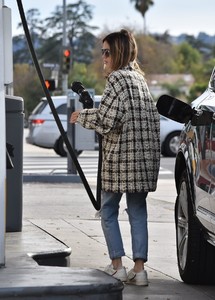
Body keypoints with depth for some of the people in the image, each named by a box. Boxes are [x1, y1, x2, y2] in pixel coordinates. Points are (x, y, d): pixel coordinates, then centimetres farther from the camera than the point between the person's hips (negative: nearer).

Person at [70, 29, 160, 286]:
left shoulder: (117, 78, -10)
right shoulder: (139, 77, 16)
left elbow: (105, 118, -17)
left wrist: (81, 116, 2)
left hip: (121, 154, -7)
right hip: (146, 155, 7)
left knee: (108, 211, 6)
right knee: (138, 212, 7)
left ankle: (117, 265, 4)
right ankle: (139, 269, 4)